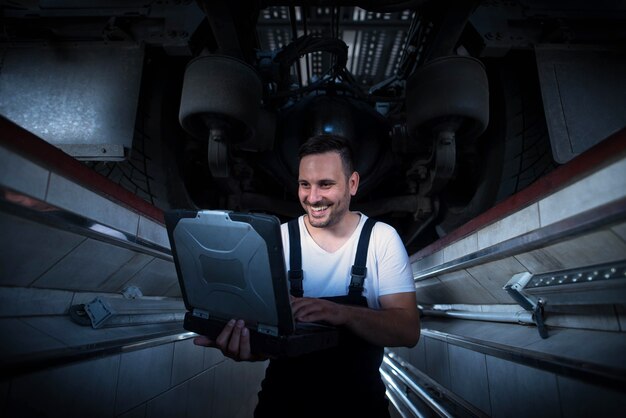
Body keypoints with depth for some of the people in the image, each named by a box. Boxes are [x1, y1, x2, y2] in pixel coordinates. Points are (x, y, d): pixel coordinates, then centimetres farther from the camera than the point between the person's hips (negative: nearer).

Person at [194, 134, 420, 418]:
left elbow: (409, 330, -12)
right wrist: (248, 344, -28)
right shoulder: (278, 238, -3)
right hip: (285, 393, 1)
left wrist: (343, 313, -29)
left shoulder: (383, 238, -5)